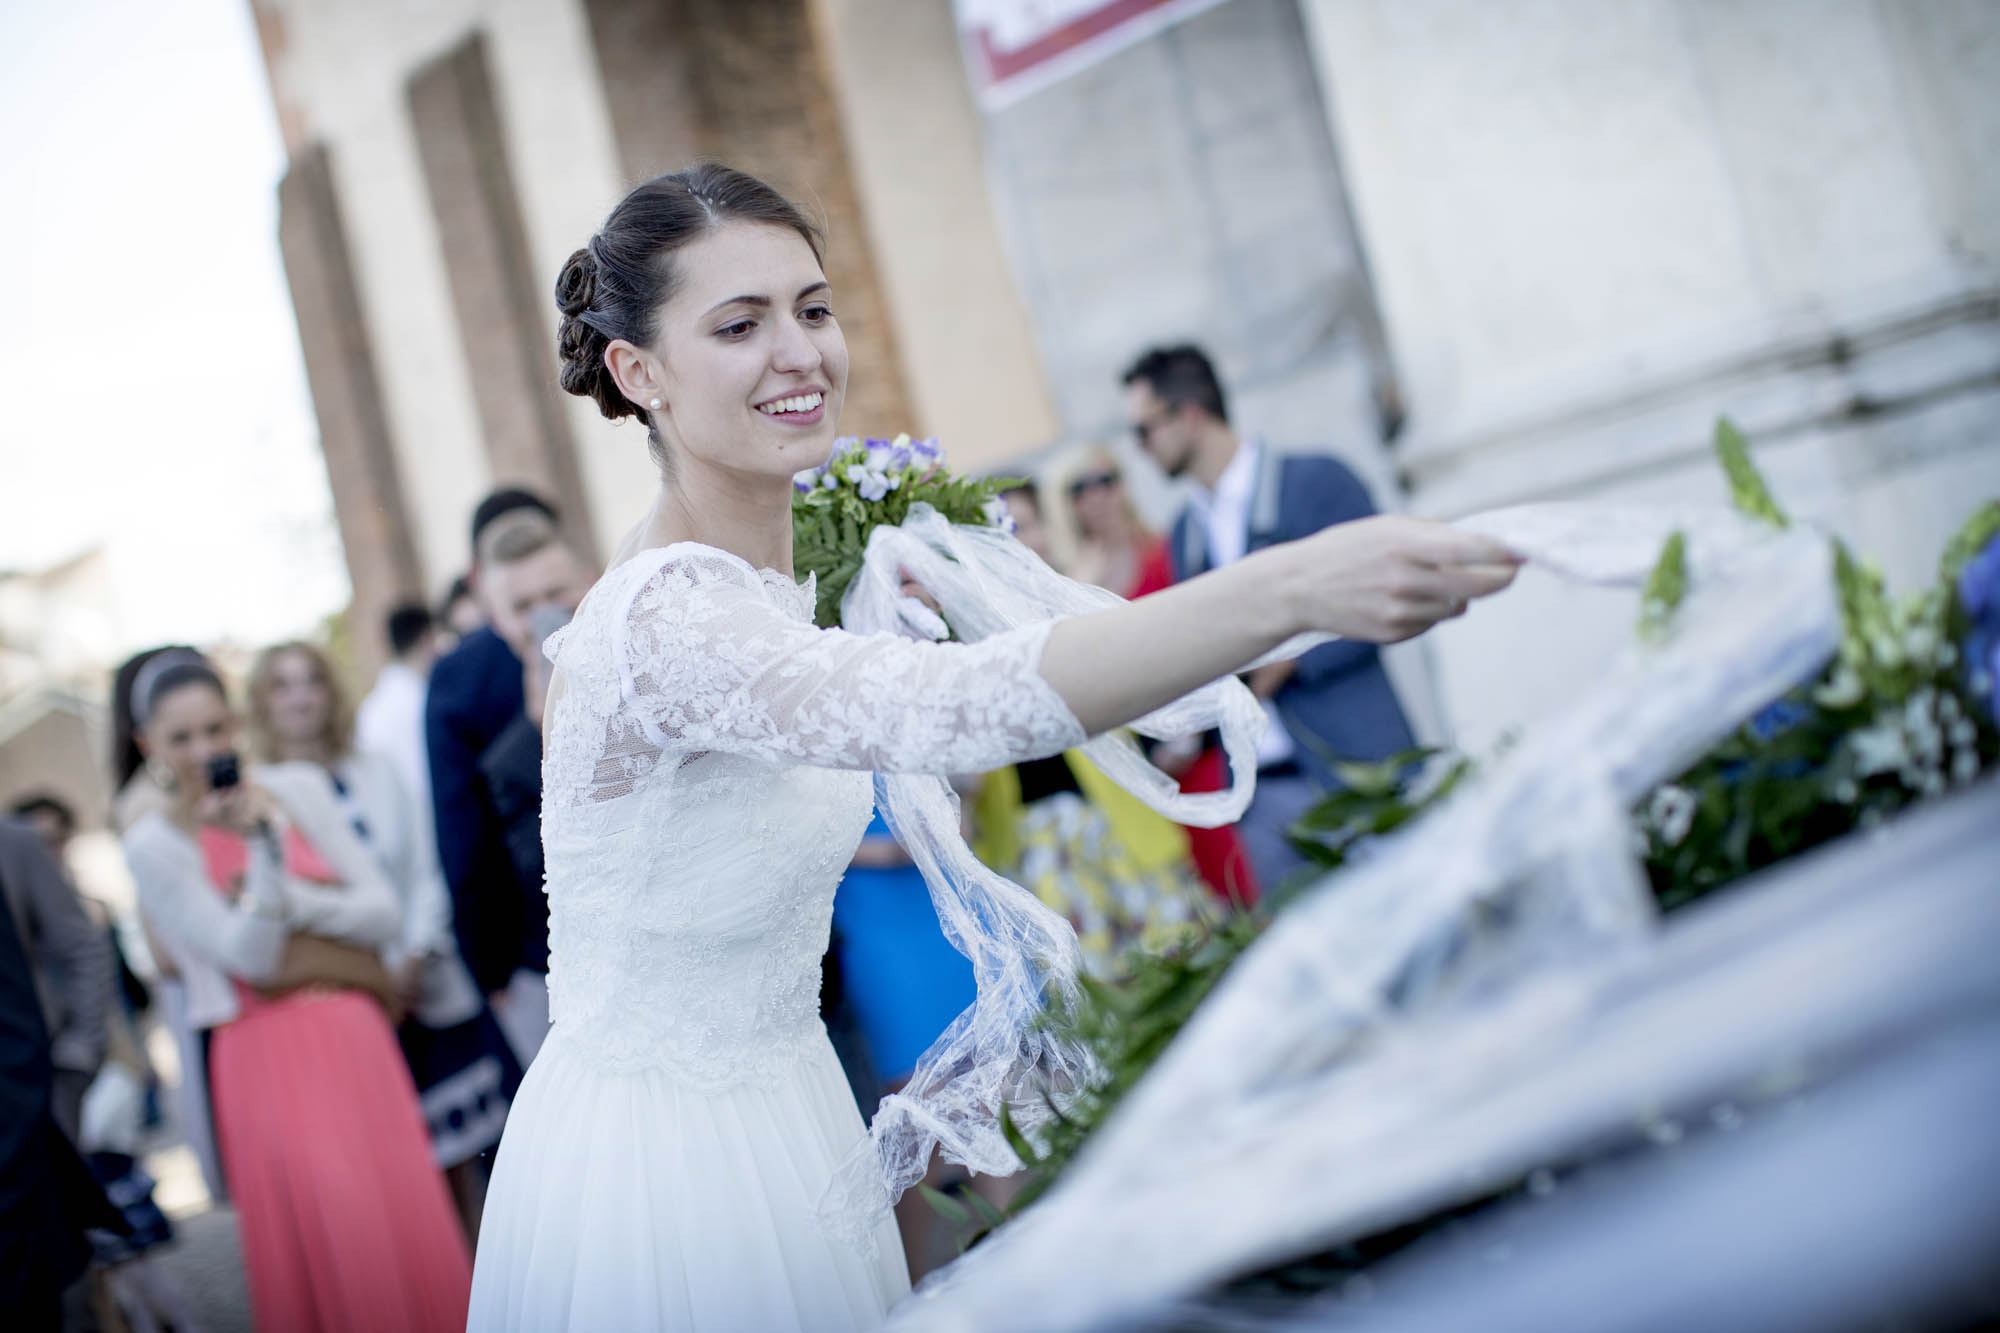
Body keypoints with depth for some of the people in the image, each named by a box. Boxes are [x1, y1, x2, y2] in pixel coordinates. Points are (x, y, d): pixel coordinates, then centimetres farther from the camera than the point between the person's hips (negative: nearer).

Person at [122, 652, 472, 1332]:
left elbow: (385, 912, 1)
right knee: (321, 1246, -6)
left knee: (410, 1228, 4)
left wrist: (287, 899, -11)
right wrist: (266, 848, -19)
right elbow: (255, 959, -10)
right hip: (264, 1061, -3)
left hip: (355, 1041, 3)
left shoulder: (296, 792, 5)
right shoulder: (153, 844, -2)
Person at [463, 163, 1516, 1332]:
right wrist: (1295, 587, -54)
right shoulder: (668, 614, -29)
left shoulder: (770, 575, 1)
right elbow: (954, 705, -46)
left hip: (785, 1103, 8)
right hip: (661, 1166, -8)